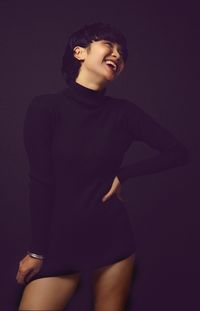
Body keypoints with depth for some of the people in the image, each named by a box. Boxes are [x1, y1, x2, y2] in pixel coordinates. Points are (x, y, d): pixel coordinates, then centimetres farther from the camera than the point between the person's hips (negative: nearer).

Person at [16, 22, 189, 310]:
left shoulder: (123, 112, -1)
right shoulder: (46, 107, -7)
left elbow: (178, 152, 3)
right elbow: (40, 182, -9)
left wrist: (124, 174, -5)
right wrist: (36, 251, -5)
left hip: (113, 239, 2)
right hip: (60, 243, -2)